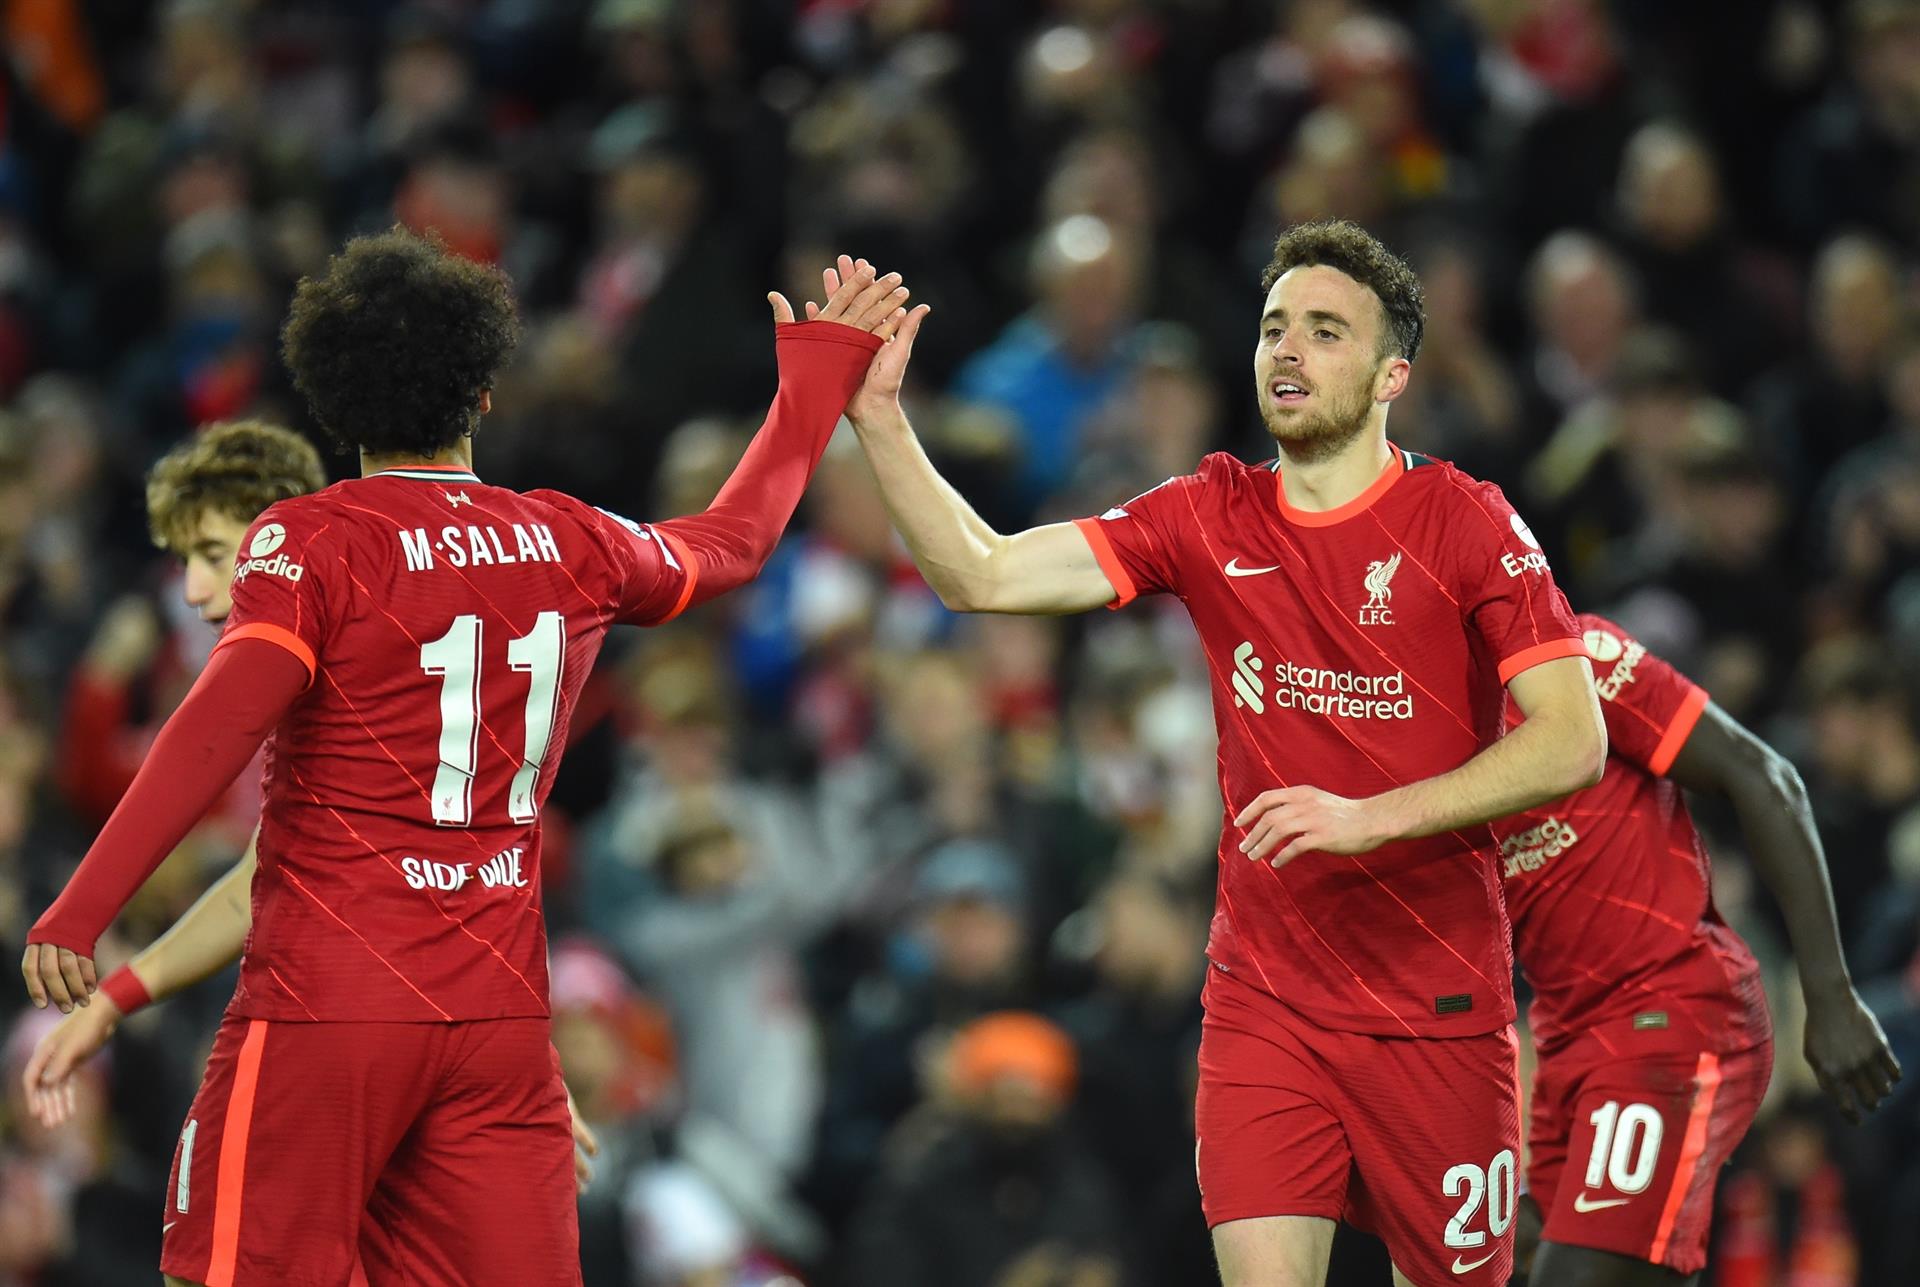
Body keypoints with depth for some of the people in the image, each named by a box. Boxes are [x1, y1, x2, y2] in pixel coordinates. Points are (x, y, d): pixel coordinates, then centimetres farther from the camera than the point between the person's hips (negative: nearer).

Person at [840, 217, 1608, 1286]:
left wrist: (1371, 816, -23)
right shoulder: (1210, 520, 5)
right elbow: (981, 575, 0)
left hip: (1438, 1006, -2)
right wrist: (878, 416, -12)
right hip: (1264, 995, 2)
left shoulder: (1465, 524, -6)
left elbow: (1575, 744, -13)